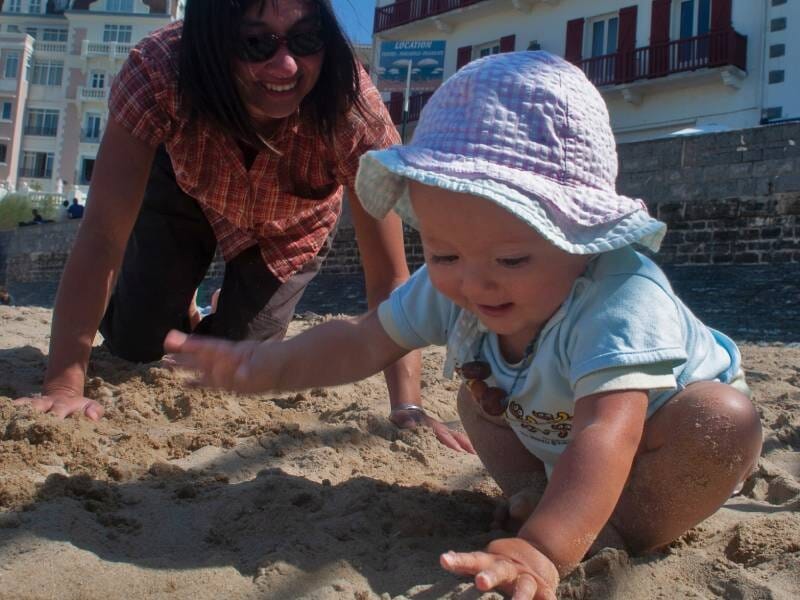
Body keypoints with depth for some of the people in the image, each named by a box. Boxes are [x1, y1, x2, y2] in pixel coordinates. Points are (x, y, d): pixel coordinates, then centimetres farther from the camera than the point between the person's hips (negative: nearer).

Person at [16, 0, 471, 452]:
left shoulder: (353, 104, -40)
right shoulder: (160, 71, -39)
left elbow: (388, 275, -39)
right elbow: (102, 236, -40)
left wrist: (408, 408, -49)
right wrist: (64, 387, -45)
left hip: (292, 226, 0)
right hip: (186, 193, 0)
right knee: (136, 344, -3)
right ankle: (184, 311, 33)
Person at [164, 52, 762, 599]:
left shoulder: (621, 301, -43)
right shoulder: (452, 289, -21)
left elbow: (606, 433, -54)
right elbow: (364, 341, -12)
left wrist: (545, 549, -67)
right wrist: (269, 366, -27)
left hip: (659, 441, -6)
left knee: (728, 422, -33)